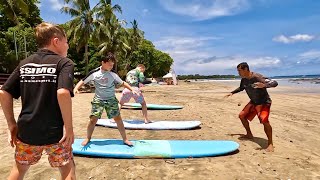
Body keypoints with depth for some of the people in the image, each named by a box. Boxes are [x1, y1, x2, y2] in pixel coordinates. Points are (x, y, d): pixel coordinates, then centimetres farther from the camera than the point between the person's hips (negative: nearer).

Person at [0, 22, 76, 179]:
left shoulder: (24, 63, 7)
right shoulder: (64, 63, -9)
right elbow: (63, 93, -25)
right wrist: (69, 127, -17)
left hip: (26, 130, 5)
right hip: (55, 131, -5)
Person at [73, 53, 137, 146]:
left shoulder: (113, 74, -2)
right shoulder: (94, 73, -8)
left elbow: (122, 83, 9)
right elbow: (83, 81, -1)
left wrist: (132, 90, 2)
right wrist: (76, 88, -18)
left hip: (111, 99, 2)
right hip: (98, 100, -1)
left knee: (118, 118, 0)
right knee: (93, 119, -5)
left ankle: (125, 139, 12)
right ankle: (88, 138, 21)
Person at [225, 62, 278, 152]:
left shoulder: (257, 77, -26)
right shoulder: (244, 80, -3)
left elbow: (275, 83, -34)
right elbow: (241, 88, 20)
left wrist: (264, 85, -52)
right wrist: (232, 92, 12)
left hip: (264, 102, -8)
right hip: (253, 102, 8)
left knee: (264, 120, -28)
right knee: (242, 115, 7)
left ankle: (270, 143, -11)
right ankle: (249, 134, 27)